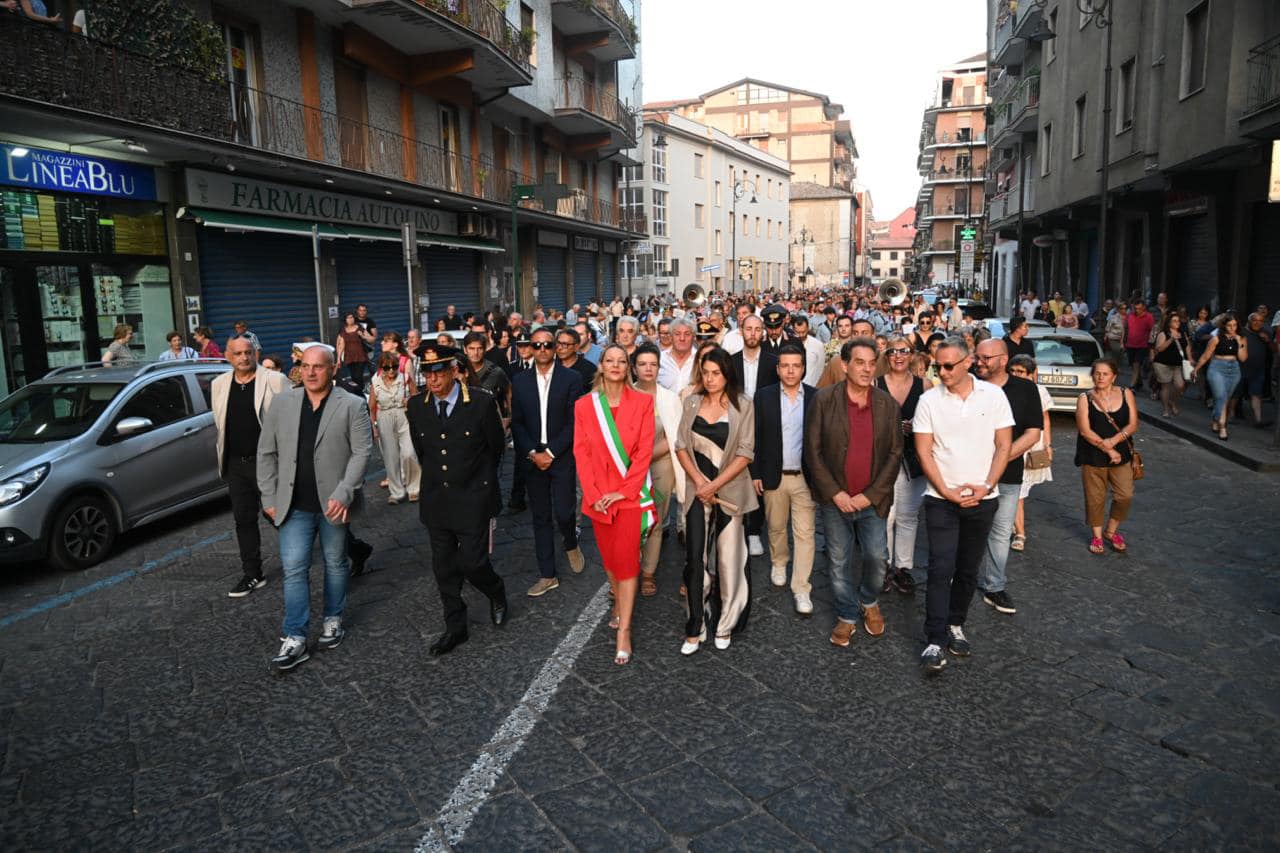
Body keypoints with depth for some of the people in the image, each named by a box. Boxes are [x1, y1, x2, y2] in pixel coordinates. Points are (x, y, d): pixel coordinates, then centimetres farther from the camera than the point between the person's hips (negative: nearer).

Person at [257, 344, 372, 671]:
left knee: (336, 564, 13)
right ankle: (295, 638, 8)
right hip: (294, 505, 2)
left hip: (334, 504, -2)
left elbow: (361, 453, -10)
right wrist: (269, 498, 3)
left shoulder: (353, 406, -5)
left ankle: (333, 620, 32)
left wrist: (343, 495, -19)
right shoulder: (282, 404, 5)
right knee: (293, 569, 1)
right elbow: (267, 453, 8)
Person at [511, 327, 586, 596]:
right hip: (532, 458, 3)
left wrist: (550, 453, -12)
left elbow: (574, 421, -8)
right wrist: (533, 453, -8)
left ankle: (571, 544, 28)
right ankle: (547, 575, 18)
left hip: (562, 456, -3)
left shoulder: (572, 378, -3)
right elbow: (517, 422, 5)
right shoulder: (519, 380, 6)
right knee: (541, 518, 8)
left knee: (563, 513, -6)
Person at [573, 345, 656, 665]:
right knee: (609, 556, 13)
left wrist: (624, 490, -13)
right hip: (599, 495, 3)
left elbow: (644, 450, -6)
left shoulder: (642, 402, -3)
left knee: (626, 558, -5)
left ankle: (624, 629, 2)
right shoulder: (584, 405, 2)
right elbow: (581, 452, 0)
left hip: (631, 492, -2)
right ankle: (620, 603, 35)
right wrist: (593, 494, -9)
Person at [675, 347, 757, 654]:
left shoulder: (742, 406, -3)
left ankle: (725, 624, 21)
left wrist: (715, 485, -13)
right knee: (695, 558, -2)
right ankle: (695, 628, 9)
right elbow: (681, 446, 5)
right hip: (697, 491, 2)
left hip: (729, 491, -2)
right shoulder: (691, 402, 5)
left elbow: (745, 453, -7)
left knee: (728, 559, 4)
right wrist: (699, 481, -8)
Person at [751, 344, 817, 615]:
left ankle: (801, 589, 8)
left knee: (805, 533, -1)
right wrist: (755, 473, -3)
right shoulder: (764, 396, -2)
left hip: (805, 477, -1)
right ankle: (779, 563, 43)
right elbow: (755, 437, -1)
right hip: (773, 476, 1)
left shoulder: (816, 397, -3)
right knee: (776, 527, 17)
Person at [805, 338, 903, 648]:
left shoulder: (888, 404, -2)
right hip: (835, 500, -1)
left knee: (877, 558, 6)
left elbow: (895, 453, -1)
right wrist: (835, 493, -11)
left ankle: (869, 602, 36)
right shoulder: (824, 400, -7)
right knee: (839, 563, 10)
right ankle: (847, 616, 29)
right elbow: (813, 450, -6)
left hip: (872, 500, 1)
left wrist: (870, 495, -9)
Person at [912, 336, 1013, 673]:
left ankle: (955, 624, 29)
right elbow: (924, 452, -4)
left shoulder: (993, 395, -1)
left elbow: (1003, 446, 1)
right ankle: (935, 640, -2)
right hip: (941, 498, -2)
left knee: (968, 569, 12)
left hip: (982, 498, 2)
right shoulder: (929, 400, -4)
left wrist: (987, 486, -11)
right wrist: (947, 492, -12)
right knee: (941, 569, -6)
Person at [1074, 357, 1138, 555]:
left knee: (1125, 495, 0)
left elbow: (1133, 424, -2)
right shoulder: (1085, 399, -4)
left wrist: (1115, 440, -19)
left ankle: (1111, 531, 23)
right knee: (1095, 498, 5)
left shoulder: (1126, 394, 3)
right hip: (1093, 457, -2)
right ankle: (1097, 535, 23)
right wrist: (1107, 449, -14)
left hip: (1121, 454, 2)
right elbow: (1085, 430, -11)